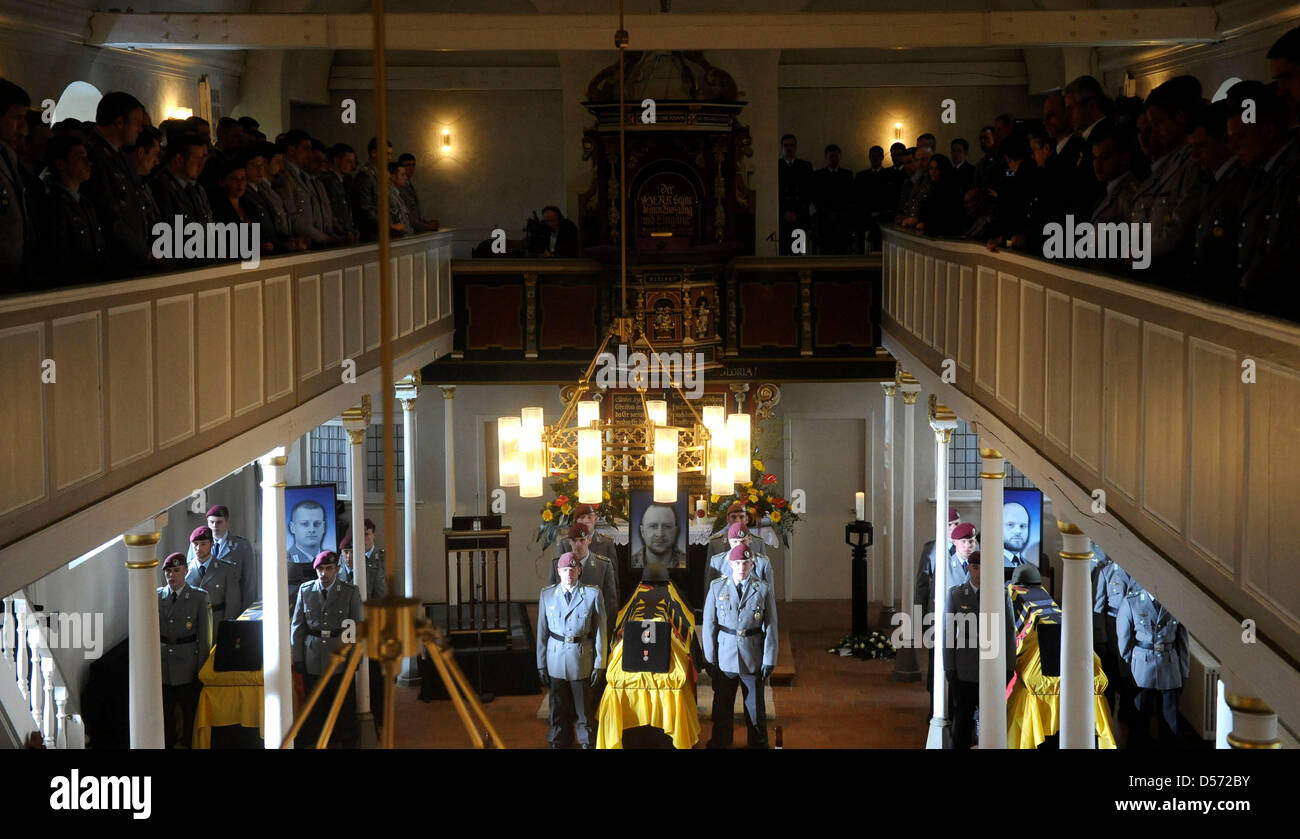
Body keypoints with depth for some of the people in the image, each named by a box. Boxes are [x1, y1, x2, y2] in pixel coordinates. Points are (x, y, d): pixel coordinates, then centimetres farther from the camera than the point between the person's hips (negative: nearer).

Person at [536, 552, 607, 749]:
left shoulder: (592, 594, -3)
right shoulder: (547, 595, 3)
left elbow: (600, 631, -1)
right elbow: (542, 631, 6)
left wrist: (599, 665, -4)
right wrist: (541, 665, 4)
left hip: (582, 659, -1)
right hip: (556, 659, 2)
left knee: (585, 709, 5)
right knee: (557, 709, 9)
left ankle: (588, 744, 18)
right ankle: (556, 744, 21)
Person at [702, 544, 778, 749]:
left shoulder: (764, 589, 0)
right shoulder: (717, 588, 1)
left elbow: (770, 627, 0)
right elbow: (709, 625, 2)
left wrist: (769, 661, -4)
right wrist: (709, 659, -2)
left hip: (753, 660, 0)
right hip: (724, 659, 0)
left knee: (755, 707, 8)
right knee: (722, 707, 10)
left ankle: (758, 743, 23)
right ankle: (720, 743, 24)